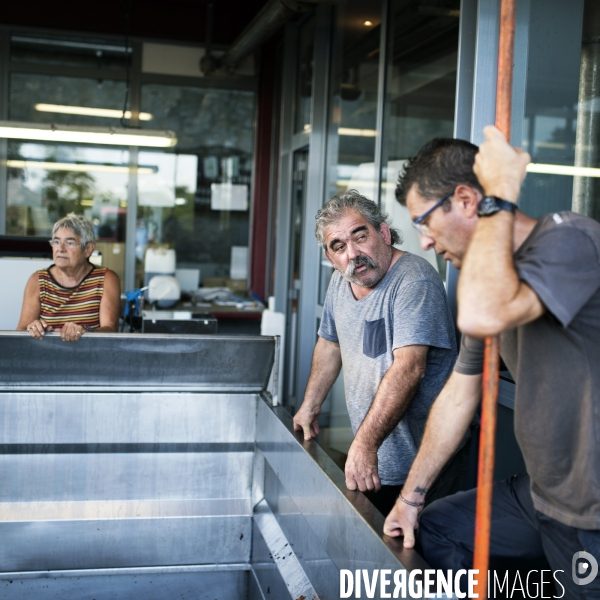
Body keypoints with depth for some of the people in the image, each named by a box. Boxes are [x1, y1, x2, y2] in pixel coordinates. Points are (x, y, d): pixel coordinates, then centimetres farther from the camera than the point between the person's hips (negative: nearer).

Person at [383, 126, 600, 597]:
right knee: (432, 531, 15)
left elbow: (483, 317, -41)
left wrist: (500, 196, -27)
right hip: (542, 495, 9)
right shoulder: (486, 273, 7)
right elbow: (458, 396, 13)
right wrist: (412, 496, 17)